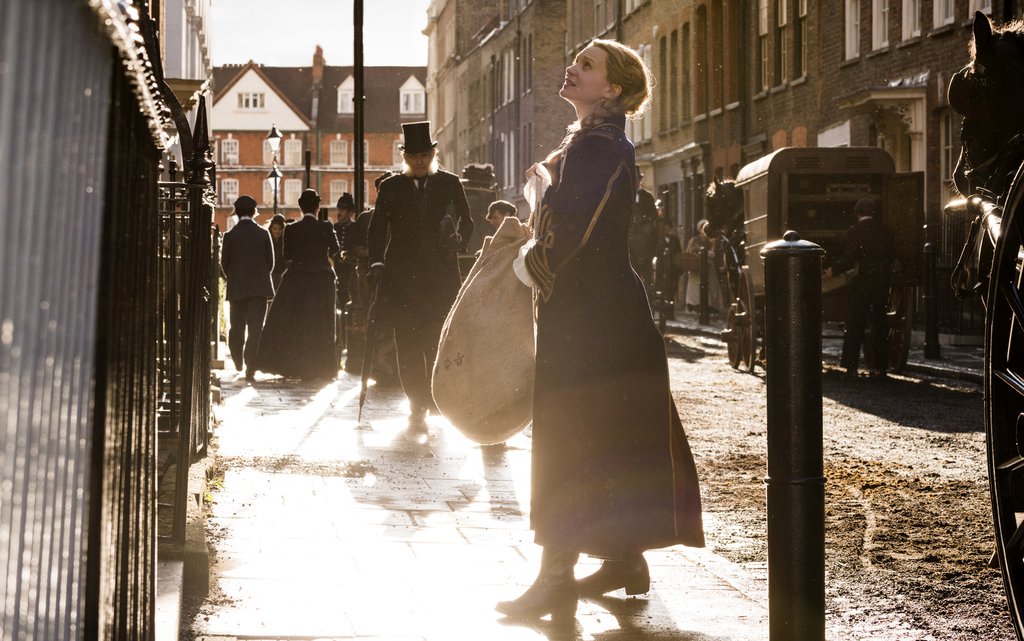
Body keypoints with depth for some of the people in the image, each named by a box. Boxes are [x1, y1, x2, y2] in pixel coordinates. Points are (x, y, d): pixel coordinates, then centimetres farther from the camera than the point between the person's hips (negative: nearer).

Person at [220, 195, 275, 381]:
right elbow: (270, 261, 1)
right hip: (259, 288, -1)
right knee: (255, 329, 0)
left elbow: (224, 263, 1)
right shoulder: (263, 234, -4)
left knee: (237, 327, 16)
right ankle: (250, 368, -6)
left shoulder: (230, 235, -4)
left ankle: (238, 363, 24)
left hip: (236, 288, 1)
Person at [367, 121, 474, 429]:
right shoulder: (391, 187, 9)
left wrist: (458, 239, -5)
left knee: (438, 340, -8)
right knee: (408, 343, -1)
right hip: (401, 276, 1)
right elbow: (377, 228, 3)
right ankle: (417, 405, 4)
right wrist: (376, 262, -11)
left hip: (441, 274, -1)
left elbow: (466, 220, 14)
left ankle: (437, 396, 8)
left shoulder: (450, 184, 10)